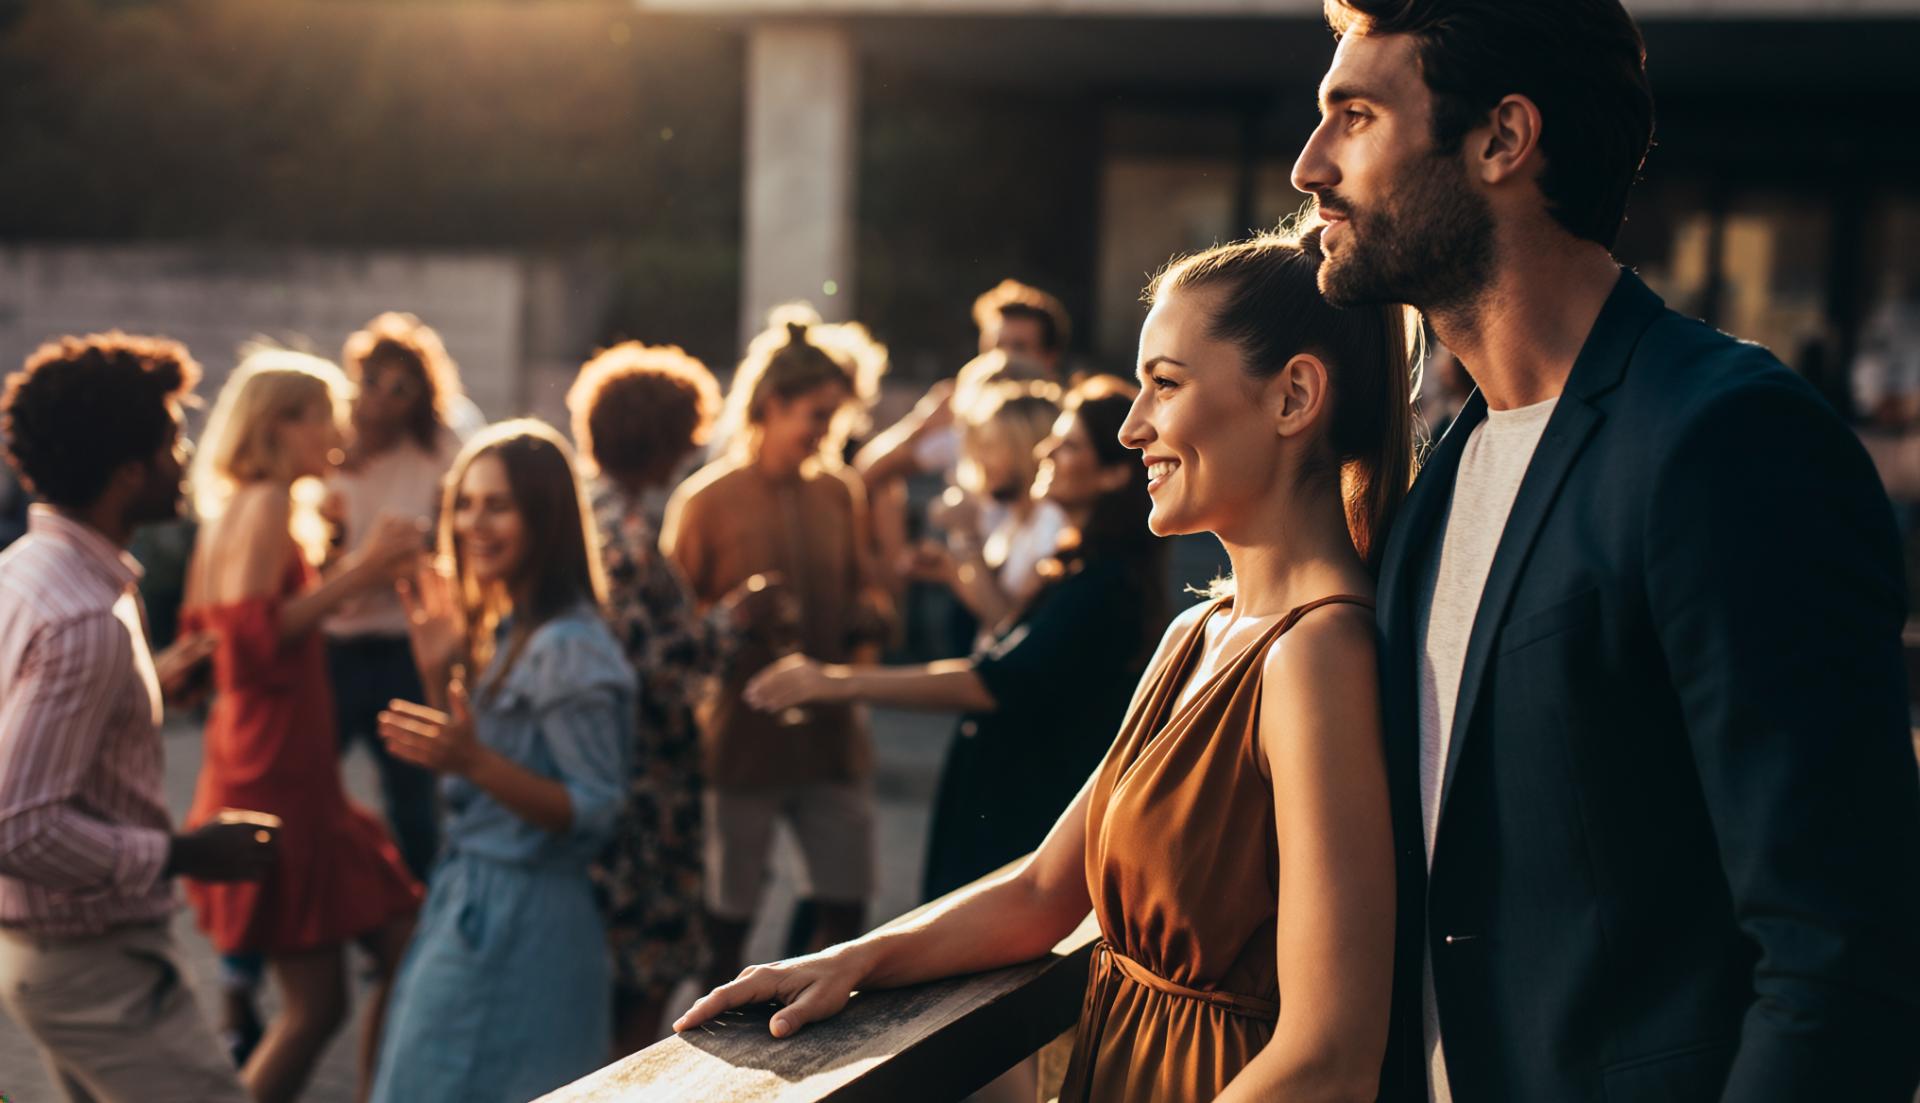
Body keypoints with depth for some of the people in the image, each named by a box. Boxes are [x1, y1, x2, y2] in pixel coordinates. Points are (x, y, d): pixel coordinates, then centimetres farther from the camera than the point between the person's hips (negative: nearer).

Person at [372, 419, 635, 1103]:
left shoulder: (569, 649, -18)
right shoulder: (502, 632, 10)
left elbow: (596, 811, -21)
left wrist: (472, 760, -32)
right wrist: (438, 674, 5)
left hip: (520, 925, -9)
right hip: (470, 901, 10)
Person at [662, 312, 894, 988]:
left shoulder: (839, 493, 7)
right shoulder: (707, 498, -5)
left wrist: (869, 613, -4)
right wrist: (736, 619, -22)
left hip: (830, 735, 4)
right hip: (741, 736, -4)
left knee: (846, 903, 6)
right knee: (727, 912, 6)